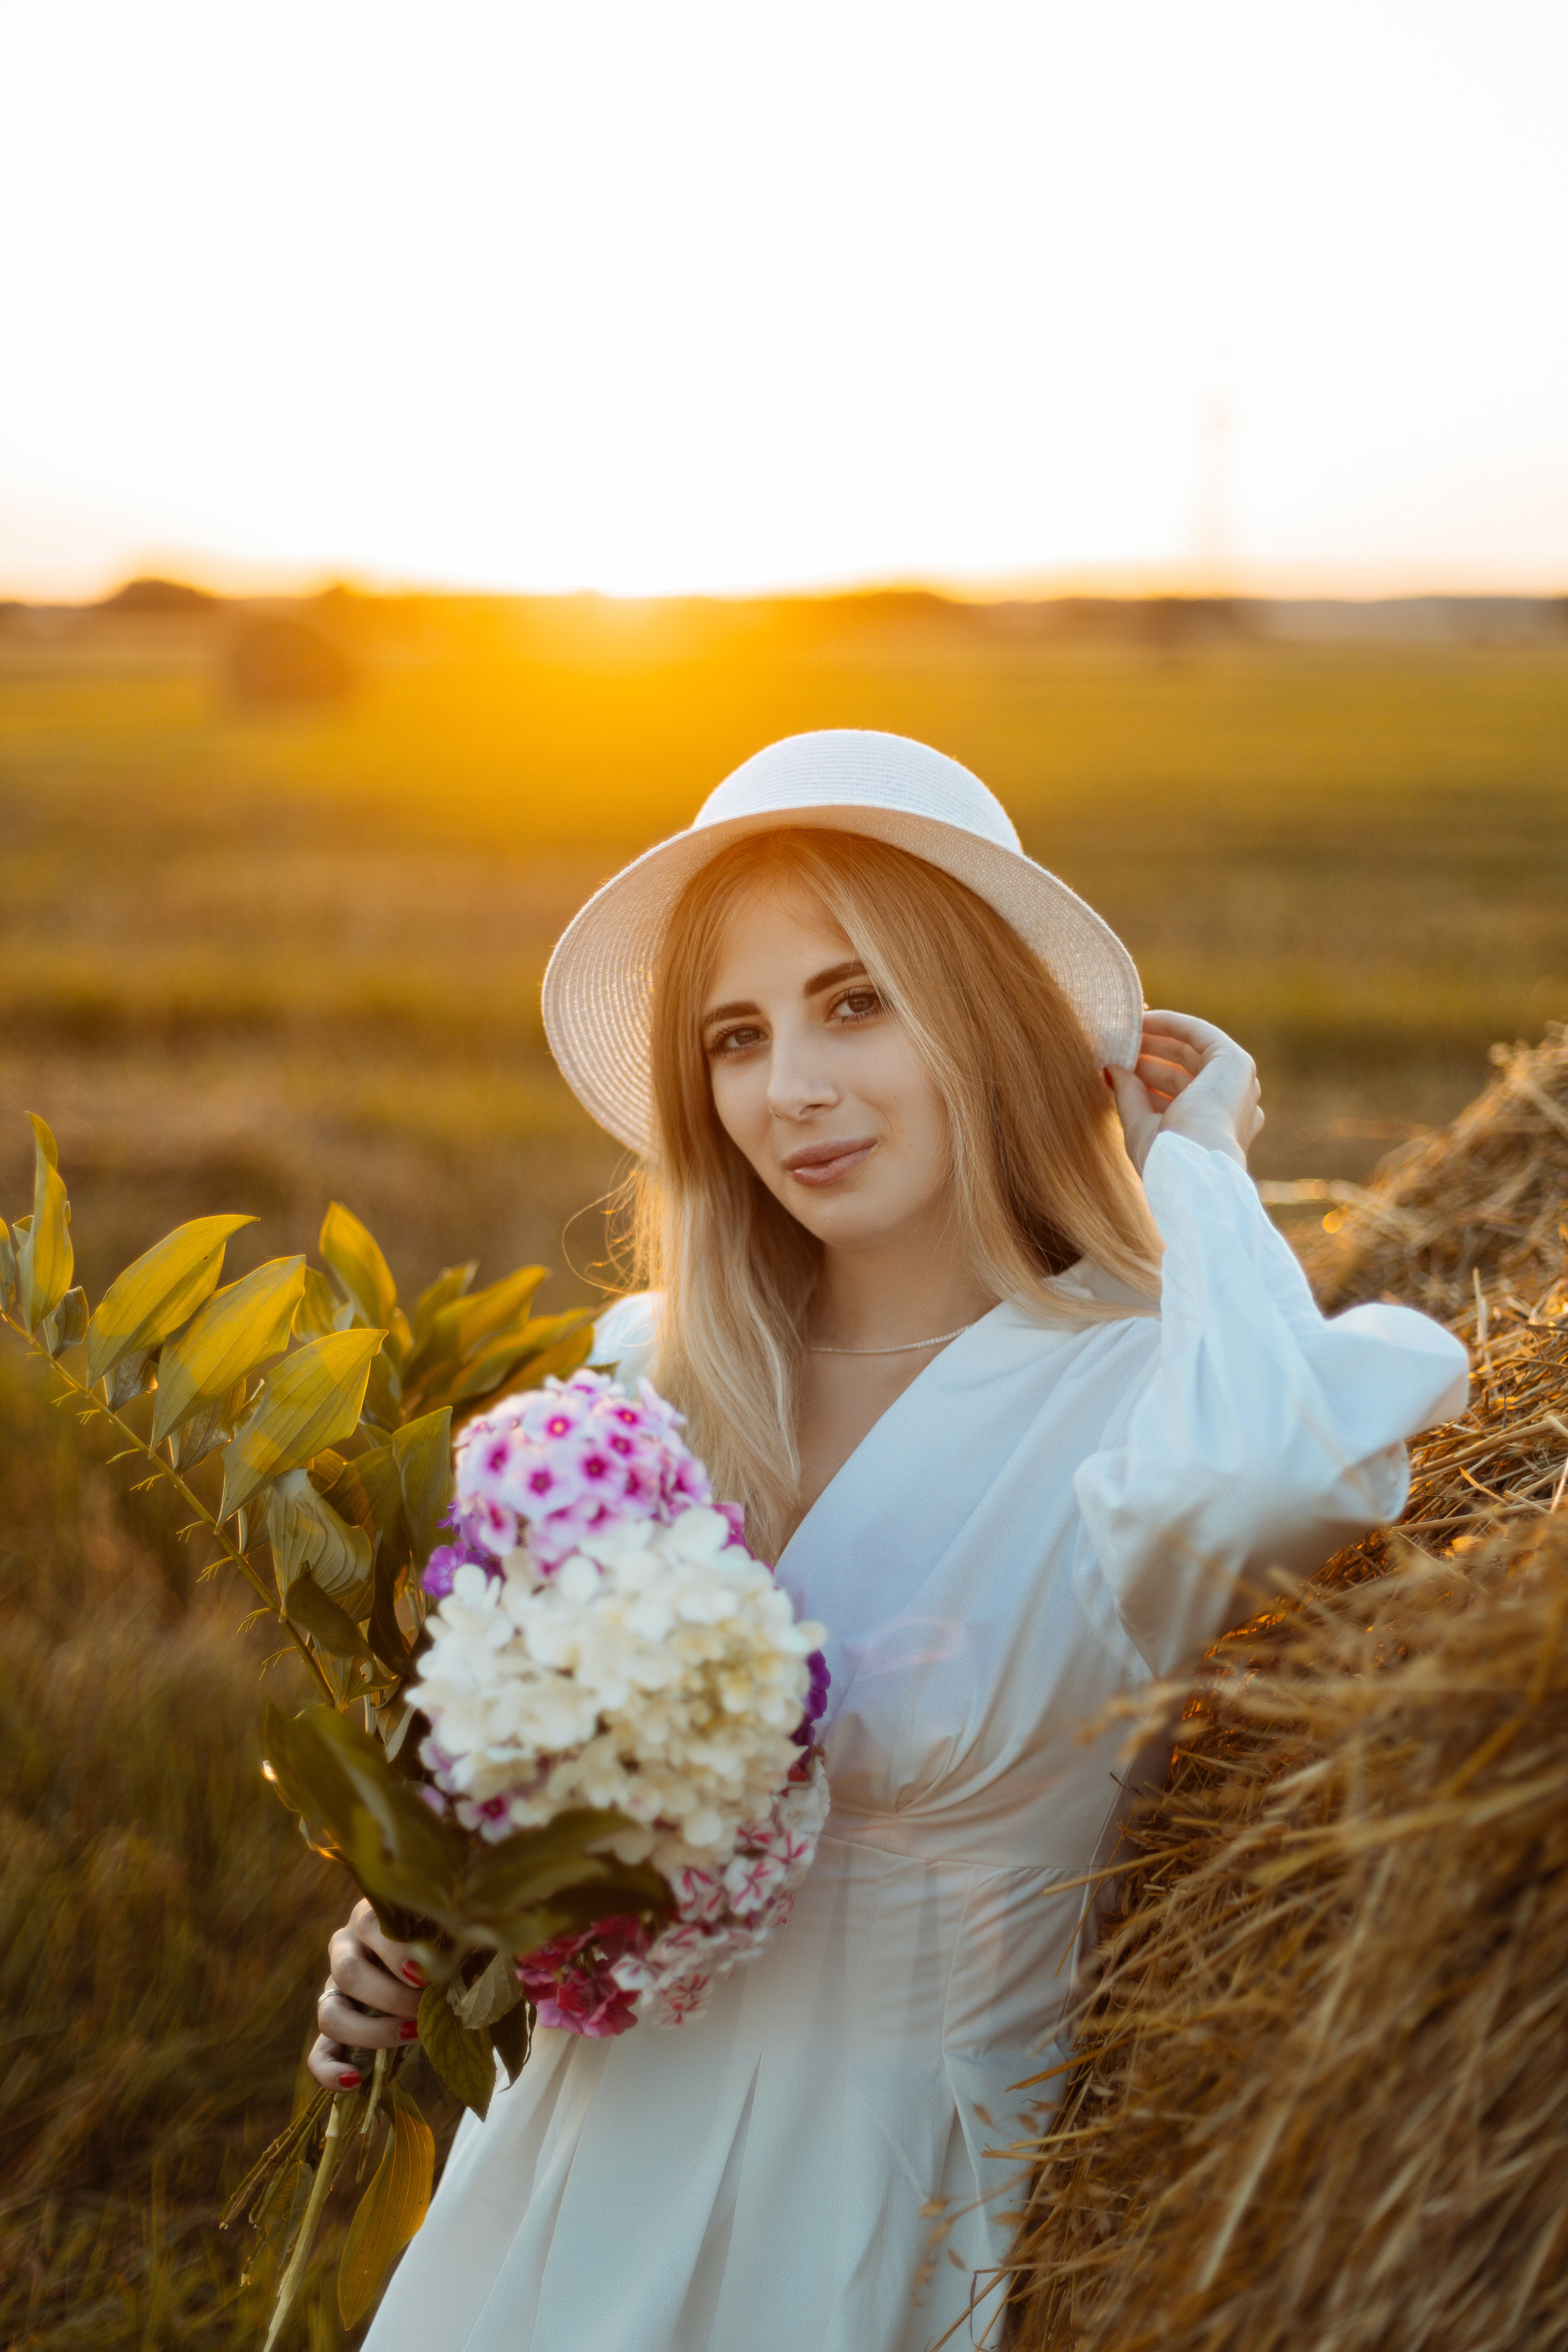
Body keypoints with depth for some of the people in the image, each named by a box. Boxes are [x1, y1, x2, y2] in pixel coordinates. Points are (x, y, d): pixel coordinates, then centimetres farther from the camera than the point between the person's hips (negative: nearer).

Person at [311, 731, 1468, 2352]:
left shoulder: (1139, 1388, -18)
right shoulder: (647, 1371, -4)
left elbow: (1262, 1467, -44)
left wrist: (1190, 1156, -25)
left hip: (870, 2214, -4)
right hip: (579, 2170, 4)